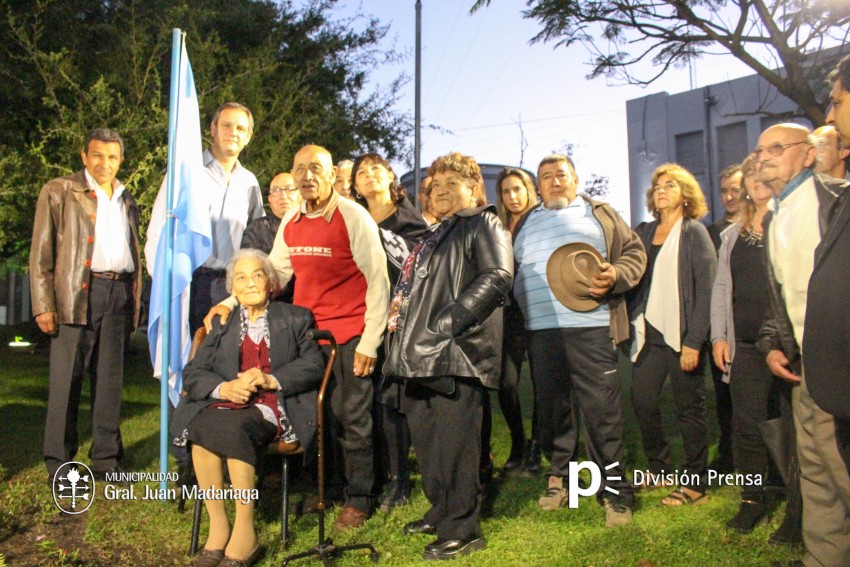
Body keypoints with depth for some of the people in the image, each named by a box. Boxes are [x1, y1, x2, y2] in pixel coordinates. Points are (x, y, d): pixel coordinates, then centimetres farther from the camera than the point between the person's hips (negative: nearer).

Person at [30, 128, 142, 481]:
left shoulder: (127, 201, 19)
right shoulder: (58, 192, 5)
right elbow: (41, 253, -1)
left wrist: (135, 301, 11)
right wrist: (43, 304, -9)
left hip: (118, 293, 4)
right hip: (77, 293, -4)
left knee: (110, 380, 7)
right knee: (67, 379, -2)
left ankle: (106, 459, 15)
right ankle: (58, 464, 8)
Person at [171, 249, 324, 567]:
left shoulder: (295, 318, 19)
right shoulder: (223, 324, 25)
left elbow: (314, 365, 6)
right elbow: (192, 373, 14)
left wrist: (270, 380, -10)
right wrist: (223, 388, -8)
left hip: (273, 407, -3)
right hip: (227, 404, 3)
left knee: (234, 427, -35)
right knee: (201, 425, -31)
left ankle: (245, 535, -26)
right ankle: (218, 527, -21)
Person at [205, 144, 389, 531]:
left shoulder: (353, 217, -11)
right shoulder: (291, 221, 7)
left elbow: (378, 281, -11)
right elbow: (275, 272, 13)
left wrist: (369, 342, -14)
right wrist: (232, 302, 0)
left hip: (348, 336, -5)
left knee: (352, 420, 4)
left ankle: (357, 500, 19)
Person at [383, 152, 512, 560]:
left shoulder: (483, 225, 0)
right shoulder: (433, 235, 27)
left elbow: (497, 277, -15)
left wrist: (448, 321, -21)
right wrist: (398, 306, 12)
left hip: (456, 350, -9)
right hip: (420, 351, 9)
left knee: (454, 442, -6)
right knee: (424, 436, 14)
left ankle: (461, 528, 5)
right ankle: (440, 512, 29)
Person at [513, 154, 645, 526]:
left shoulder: (598, 213, 13)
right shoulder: (525, 224, 21)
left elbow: (635, 252, 8)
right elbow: (511, 270, 27)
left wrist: (615, 276, -11)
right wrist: (519, 308, 11)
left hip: (590, 326, -3)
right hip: (540, 330, 3)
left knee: (601, 408, -4)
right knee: (551, 407, 8)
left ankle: (613, 488, 6)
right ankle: (559, 477, 23)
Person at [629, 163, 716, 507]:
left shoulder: (694, 233, -2)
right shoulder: (644, 232, 12)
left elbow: (706, 288, -9)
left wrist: (693, 342, -15)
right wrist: (633, 325, -3)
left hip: (682, 335, -5)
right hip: (650, 333, 5)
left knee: (689, 408, 3)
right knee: (642, 400, 4)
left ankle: (694, 484, 15)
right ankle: (658, 468, 25)